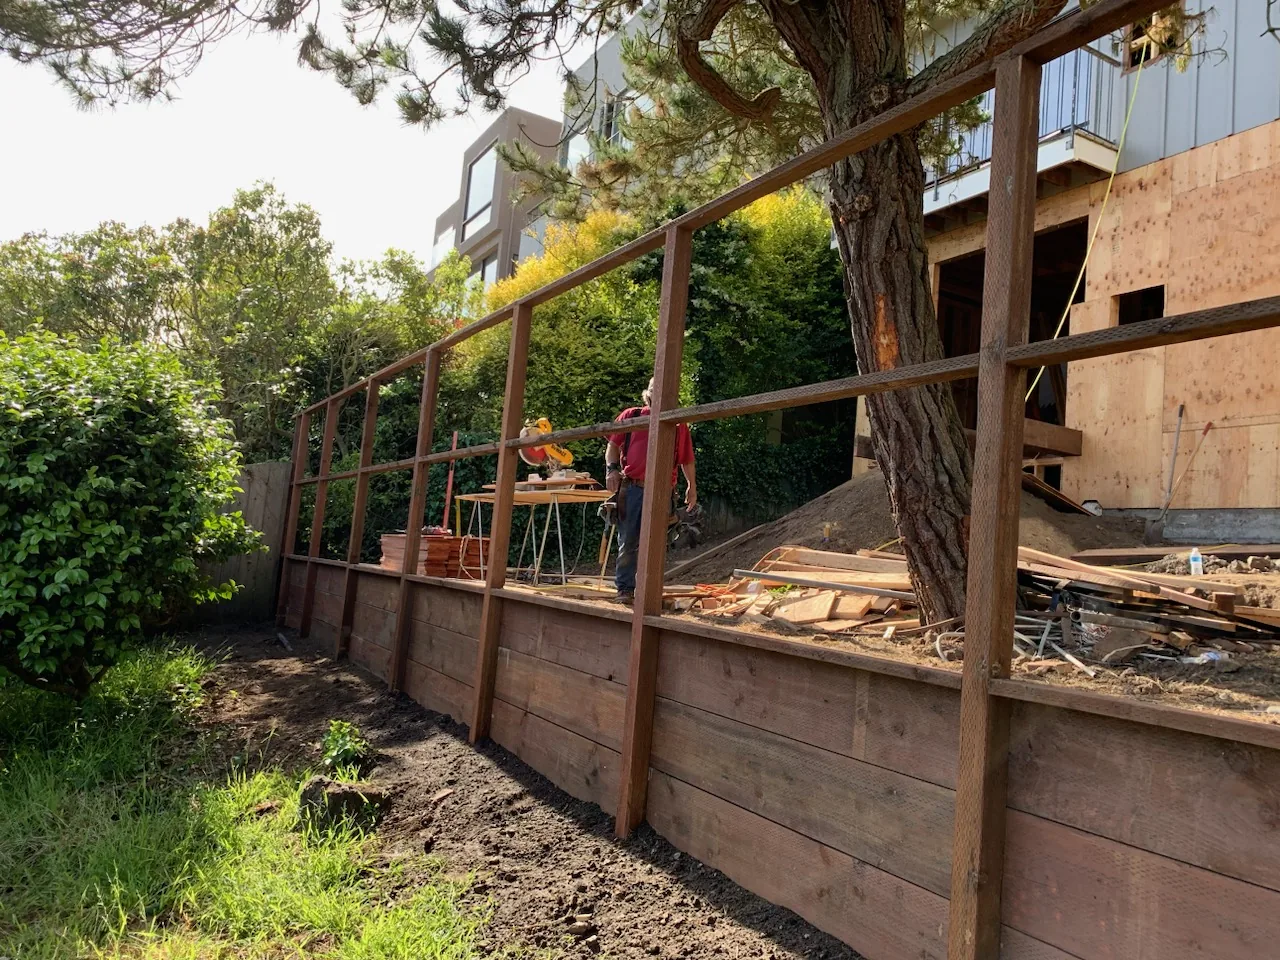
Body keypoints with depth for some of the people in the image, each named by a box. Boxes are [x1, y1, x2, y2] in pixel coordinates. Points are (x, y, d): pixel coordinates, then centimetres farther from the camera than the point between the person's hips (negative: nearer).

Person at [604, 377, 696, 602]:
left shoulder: (678, 425, 14)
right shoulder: (631, 415, 11)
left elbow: (686, 460, 16)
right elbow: (613, 444, 10)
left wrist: (692, 486, 12)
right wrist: (611, 468, -6)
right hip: (631, 488, -1)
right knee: (628, 541, 1)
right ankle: (625, 589, 9)